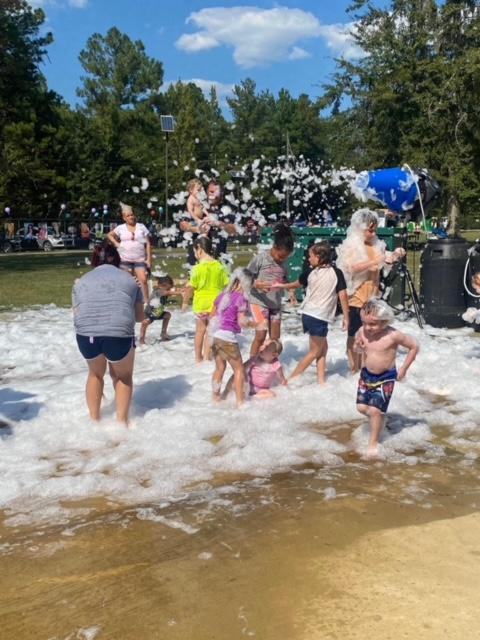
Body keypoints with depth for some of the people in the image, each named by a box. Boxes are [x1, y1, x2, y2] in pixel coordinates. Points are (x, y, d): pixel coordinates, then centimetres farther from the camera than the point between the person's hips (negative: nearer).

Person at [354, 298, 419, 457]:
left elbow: (414, 346, -9)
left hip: (385, 378, -5)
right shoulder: (362, 331, -9)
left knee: (375, 410, -8)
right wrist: (358, 347, -16)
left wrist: (404, 368, -7)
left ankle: (373, 443, 11)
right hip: (366, 374, 5)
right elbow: (357, 348, 11)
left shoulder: (393, 335, -22)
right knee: (361, 407, 7)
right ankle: (378, 420, 40)